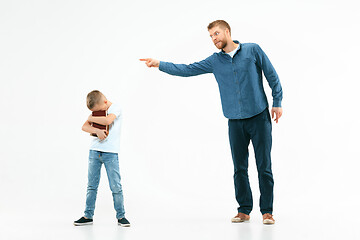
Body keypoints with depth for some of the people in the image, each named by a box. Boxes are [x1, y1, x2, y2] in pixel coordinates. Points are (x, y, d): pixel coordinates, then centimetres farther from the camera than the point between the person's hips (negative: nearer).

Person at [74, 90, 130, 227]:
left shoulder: (115, 108, -5)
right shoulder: (96, 110, 10)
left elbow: (107, 120, -25)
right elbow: (84, 127, 2)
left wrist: (91, 118, -8)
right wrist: (97, 131, -18)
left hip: (110, 153, -5)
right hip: (94, 151, 5)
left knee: (116, 186, -4)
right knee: (91, 185, 6)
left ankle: (121, 216, 6)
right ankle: (88, 216, 14)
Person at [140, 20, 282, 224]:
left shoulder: (253, 50, 1)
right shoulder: (215, 61, 9)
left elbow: (272, 76, 6)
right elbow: (188, 70, 8)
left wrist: (277, 102, 3)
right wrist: (159, 64, 0)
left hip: (259, 117, -3)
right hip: (235, 121, 3)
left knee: (264, 166, -2)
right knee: (240, 168, 6)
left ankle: (267, 211, 6)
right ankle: (244, 210, 17)